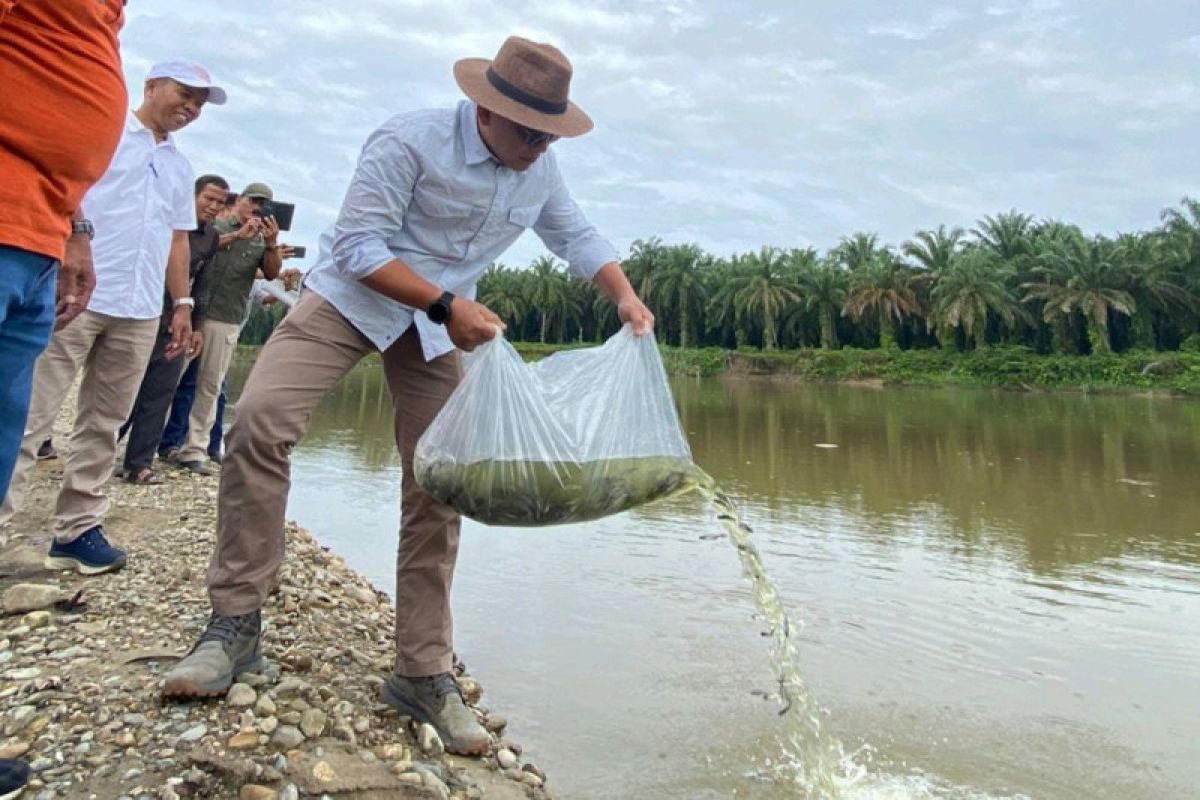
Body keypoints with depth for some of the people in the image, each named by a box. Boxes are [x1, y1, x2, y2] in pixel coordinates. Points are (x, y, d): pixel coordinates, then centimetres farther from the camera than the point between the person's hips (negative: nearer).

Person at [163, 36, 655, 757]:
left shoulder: (541, 170, 0)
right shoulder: (410, 141, -18)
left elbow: (578, 238, 12)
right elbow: (358, 248, -20)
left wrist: (625, 297, -5)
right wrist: (447, 306, -27)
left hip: (440, 322, 4)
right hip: (354, 294, -3)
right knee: (262, 420, -25)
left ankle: (424, 672, 7)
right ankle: (237, 622, -7)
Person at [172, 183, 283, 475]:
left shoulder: (262, 240, 13)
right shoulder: (215, 226, 7)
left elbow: (272, 273, 0)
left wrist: (272, 243, -17)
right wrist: (237, 235, -18)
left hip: (226, 322, 2)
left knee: (210, 387, 2)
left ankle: (193, 450, 6)